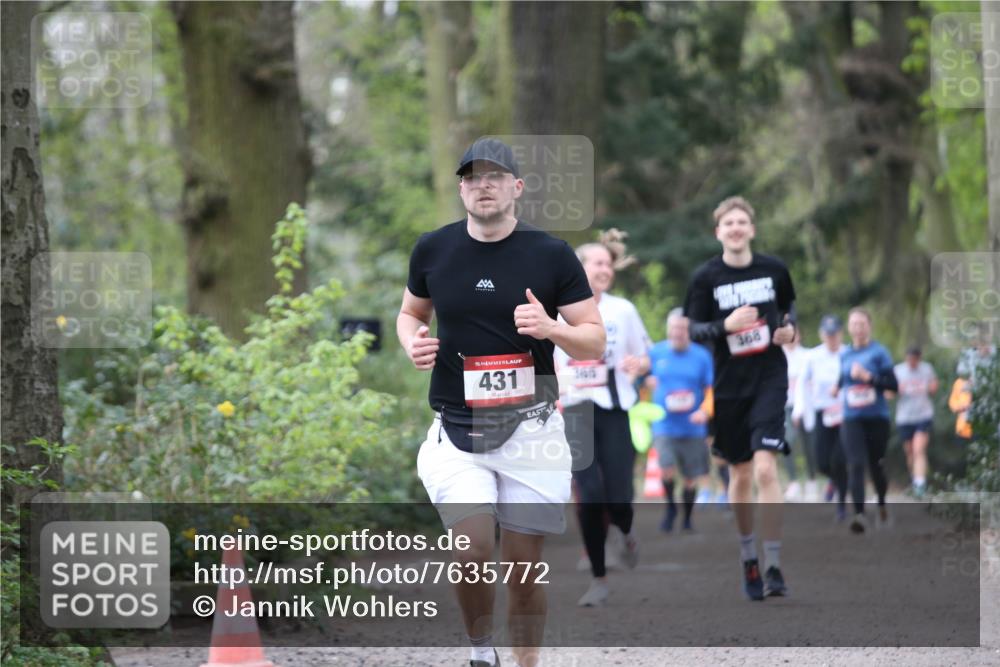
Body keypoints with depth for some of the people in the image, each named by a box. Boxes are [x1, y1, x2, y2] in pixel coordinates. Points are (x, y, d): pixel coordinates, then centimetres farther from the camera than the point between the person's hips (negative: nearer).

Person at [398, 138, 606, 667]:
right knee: (474, 549, -18)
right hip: (457, 431, 0)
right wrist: (413, 342, -3)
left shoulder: (552, 256, -2)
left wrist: (552, 329, -20)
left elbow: (595, 342, 0)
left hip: (530, 429, 0)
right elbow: (411, 312, 20)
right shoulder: (432, 250, 3)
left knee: (523, 568, 3)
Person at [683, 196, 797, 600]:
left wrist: (789, 327, -2)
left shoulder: (773, 270, 1)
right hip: (729, 384, 1)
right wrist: (725, 326, -21)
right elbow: (692, 330, -2)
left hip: (770, 379, -1)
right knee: (740, 475, 11)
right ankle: (748, 561, 28)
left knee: (765, 469, -15)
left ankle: (773, 567, -14)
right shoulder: (706, 277, -3)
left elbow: (789, 305, 19)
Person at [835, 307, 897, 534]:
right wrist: (838, 388, 5)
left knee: (876, 464, 9)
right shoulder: (845, 355, 8)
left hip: (877, 417, -2)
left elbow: (893, 385, -10)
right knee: (856, 465, -13)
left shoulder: (879, 352, -5)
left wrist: (868, 376, -20)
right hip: (851, 419, 2)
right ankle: (859, 514, -20)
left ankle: (882, 503, 37)